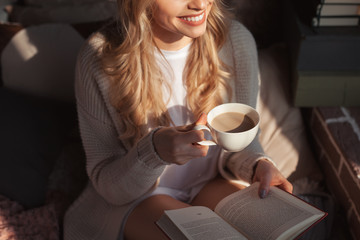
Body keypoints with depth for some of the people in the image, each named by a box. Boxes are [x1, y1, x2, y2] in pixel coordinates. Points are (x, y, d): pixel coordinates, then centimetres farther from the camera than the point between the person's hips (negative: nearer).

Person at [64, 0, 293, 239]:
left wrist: (258, 165, -22)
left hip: (213, 183, 3)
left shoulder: (237, 40, -11)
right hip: (139, 196, -3)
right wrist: (155, 150, -35)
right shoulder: (99, 59, -19)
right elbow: (106, 183, -14)